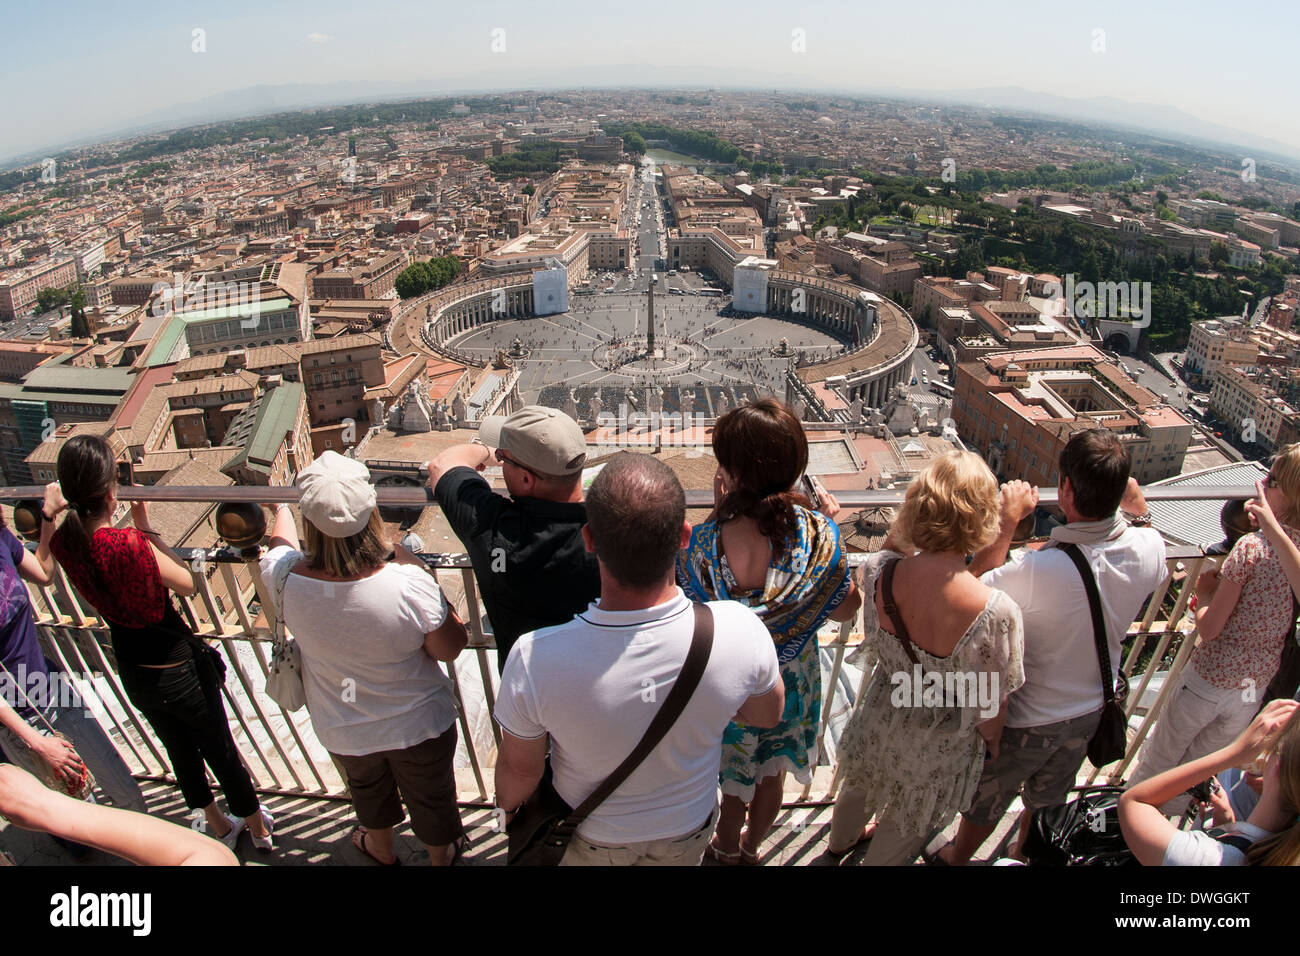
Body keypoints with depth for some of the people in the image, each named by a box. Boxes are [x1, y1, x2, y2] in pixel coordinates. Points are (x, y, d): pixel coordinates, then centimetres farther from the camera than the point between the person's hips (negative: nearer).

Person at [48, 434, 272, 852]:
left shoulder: (64, 543, -13)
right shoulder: (129, 544, -33)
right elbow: (188, 583, -17)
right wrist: (146, 527, -15)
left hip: (132, 672, 6)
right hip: (177, 665, -6)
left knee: (180, 750, 26)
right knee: (220, 750, 17)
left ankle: (218, 826, 46)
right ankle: (258, 828, 37)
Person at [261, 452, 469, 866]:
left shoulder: (286, 579, -27)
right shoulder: (408, 583, -36)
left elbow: (282, 544, 0)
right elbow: (451, 648, -18)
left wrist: (281, 508, 23)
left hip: (343, 732, 3)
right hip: (420, 724, -2)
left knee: (368, 789, 34)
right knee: (430, 797, 27)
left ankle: (381, 848, 62)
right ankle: (441, 855, 55)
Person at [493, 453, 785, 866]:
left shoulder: (534, 658, -40)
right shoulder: (741, 630, -35)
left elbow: (519, 771, -19)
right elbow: (768, 715, -12)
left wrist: (508, 803, 3)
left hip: (589, 841, -1)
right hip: (688, 832, 1)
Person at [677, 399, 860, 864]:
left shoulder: (707, 543, -35)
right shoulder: (817, 536, -28)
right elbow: (846, 609, -11)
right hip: (791, 682, 2)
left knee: (735, 779, 30)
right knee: (773, 775, 32)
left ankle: (726, 850, 59)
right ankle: (751, 847, 60)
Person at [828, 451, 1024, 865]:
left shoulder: (878, 572, -28)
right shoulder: (997, 613, -38)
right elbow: (989, 706, -20)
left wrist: (917, 503, -13)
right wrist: (991, 743, 1)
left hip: (878, 723, 4)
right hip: (937, 751, -3)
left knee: (859, 786, 36)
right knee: (904, 827, 29)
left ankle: (840, 840, 67)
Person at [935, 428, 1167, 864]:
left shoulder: (1038, 571, -42)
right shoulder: (1148, 548, -21)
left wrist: (1008, 519, -20)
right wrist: (1138, 510, 13)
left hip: (1025, 721, -5)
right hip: (1089, 711, 5)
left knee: (986, 800, 23)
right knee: (1047, 800, 31)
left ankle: (955, 858, 48)